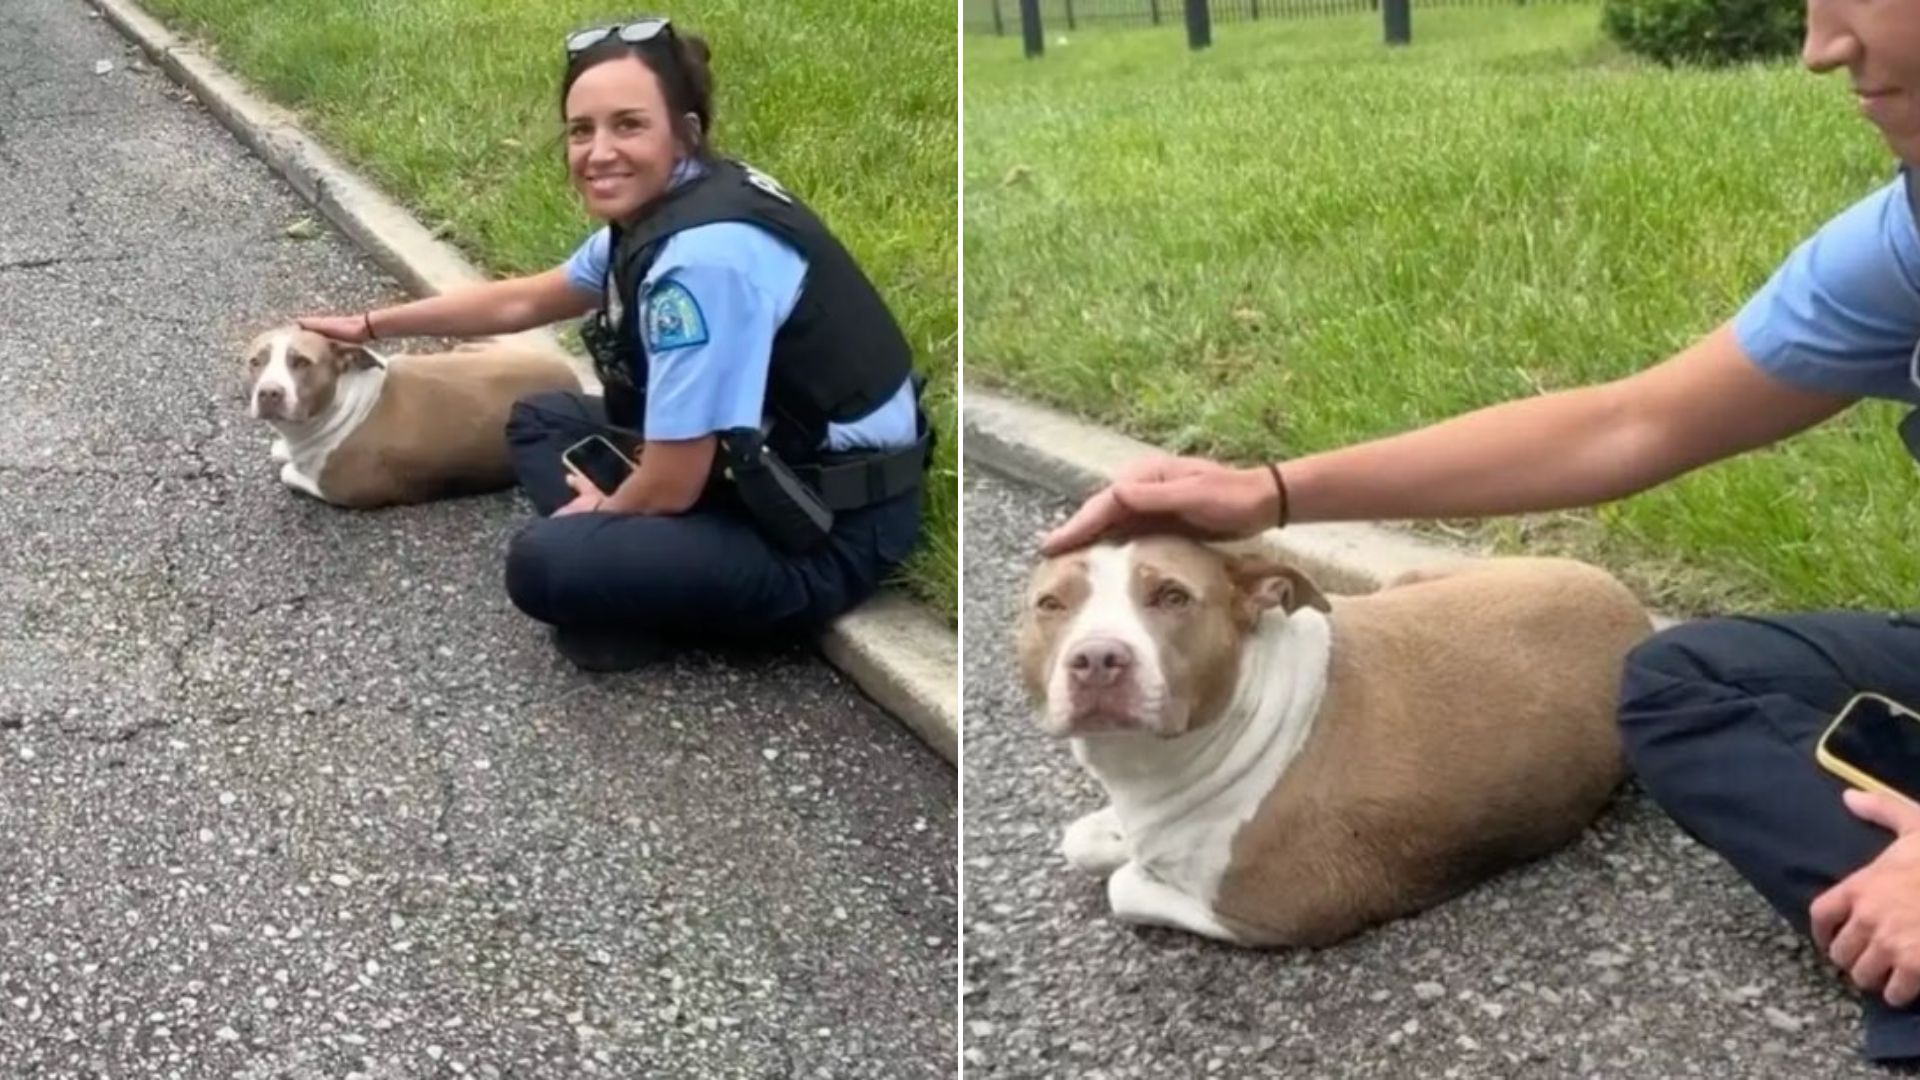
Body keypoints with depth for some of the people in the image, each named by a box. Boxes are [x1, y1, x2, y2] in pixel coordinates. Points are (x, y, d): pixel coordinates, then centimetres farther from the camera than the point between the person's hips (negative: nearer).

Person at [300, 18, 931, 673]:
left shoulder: (705, 255, -28)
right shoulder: (656, 207, 2)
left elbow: (670, 487, -22)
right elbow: (524, 301, 22)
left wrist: (597, 511, 0)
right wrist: (372, 325, 28)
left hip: (830, 531, -10)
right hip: (760, 466, 10)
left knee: (545, 562, -23)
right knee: (540, 421, 18)